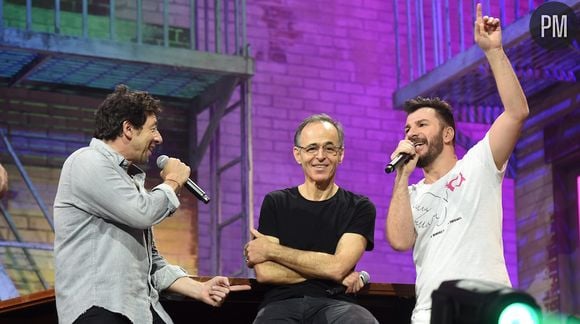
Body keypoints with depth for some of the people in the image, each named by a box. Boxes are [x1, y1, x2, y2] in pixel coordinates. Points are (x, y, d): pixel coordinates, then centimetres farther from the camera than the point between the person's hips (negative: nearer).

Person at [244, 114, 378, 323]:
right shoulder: (275, 203, 12)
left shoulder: (359, 208, 9)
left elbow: (337, 266, -7)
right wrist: (325, 271, -5)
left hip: (334, 304, 0)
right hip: (282, 304, 0)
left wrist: (272, 250, -2)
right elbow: (263, 272, -1)